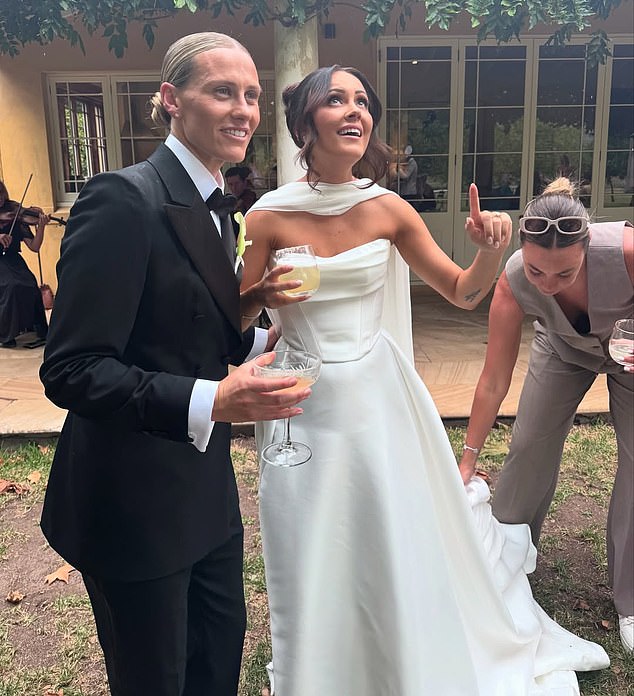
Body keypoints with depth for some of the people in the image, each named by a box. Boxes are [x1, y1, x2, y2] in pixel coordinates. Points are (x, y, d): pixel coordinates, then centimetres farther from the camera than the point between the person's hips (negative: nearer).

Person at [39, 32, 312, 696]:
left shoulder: (214, 210, 10)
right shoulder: (123, 199, -19)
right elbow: (70, 369, -24)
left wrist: (266, 335, 3)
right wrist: (208, 401, -34)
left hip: (206, 491, 8)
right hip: (134, 507, -8)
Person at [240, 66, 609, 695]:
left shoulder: (387, 210, -2)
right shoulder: (269, 216, -8)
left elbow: (463, 293, 5)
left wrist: (490, 250, -15)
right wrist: (268, 293, -22)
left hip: (379, 400, 2)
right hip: (304, 407, -1)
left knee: (403, 546, 16)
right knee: (315, 566, 12)